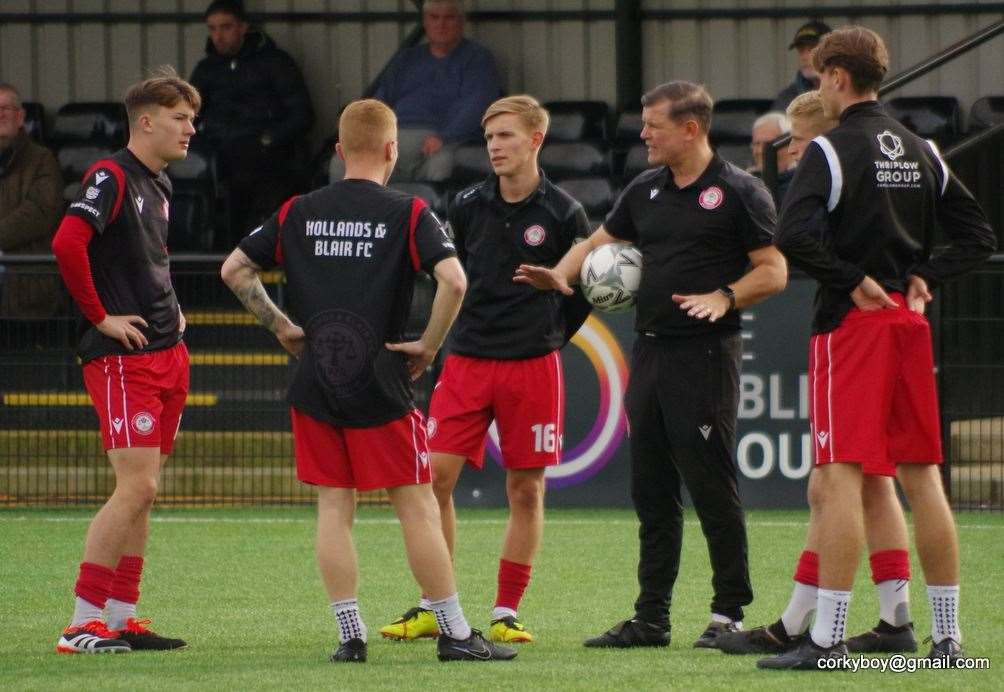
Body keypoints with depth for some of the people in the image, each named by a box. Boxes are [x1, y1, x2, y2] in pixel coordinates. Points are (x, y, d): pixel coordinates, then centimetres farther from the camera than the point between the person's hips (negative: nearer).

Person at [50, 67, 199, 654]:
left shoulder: (160, 186, 17)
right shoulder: (111, 178, -11)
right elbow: (67, 243, -25)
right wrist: (101, 317, -18)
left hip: (167, 354, 9)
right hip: (122, 357, -9)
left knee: (142, 492, 10)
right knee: (138, 486, -13)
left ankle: (122, 618, 14)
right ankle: (83, 625, -10)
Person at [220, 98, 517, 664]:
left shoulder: (298, 213, 6)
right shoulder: (407, 213, -5)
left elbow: (235, 270, 8)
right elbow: (454, 280, -18)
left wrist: (281, 326, 12)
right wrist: (429, 346, -7)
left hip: (315, 384, 3)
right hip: (380, 384, -3)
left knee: (334, 507, 7)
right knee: (418, 507, 2)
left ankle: (350, 634, 3)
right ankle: (455, 634, 3)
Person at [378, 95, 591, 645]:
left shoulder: (563, 213, -4)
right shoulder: (467, 206, 3)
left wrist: (550, 336, 4)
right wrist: (466, 326, 10)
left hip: (532, 366, -2)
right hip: (467, 360, 2)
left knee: (526, 489, 1)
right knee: (436, 477, -5)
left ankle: (506, 613, 9)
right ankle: (431, 607, 4)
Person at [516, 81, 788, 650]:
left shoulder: (739, 193, -5)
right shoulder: (646, 191, 15)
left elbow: (774, 271, -6)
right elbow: (600, 242, 25)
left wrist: (724, 297, -21)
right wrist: (561, 274, 6)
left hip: (706, 353, -7)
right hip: (650, 352, 7)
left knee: (712, 486, -7)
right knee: (652, 491, 9)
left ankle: (730, 614, -1)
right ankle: (651, 618, 13)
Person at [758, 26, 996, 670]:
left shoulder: (831, 150, -9)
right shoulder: (922, 152, 12)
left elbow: (794, 236, -23)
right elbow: (979, 236, 14)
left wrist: (854, 280, -13)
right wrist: (924, 278, 7)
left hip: (853, 323, -6)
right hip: (912, 324, 6)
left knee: (840, 477, -8)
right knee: (923, 476, 10)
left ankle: (827, 639, -13)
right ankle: (948, 634, 11)